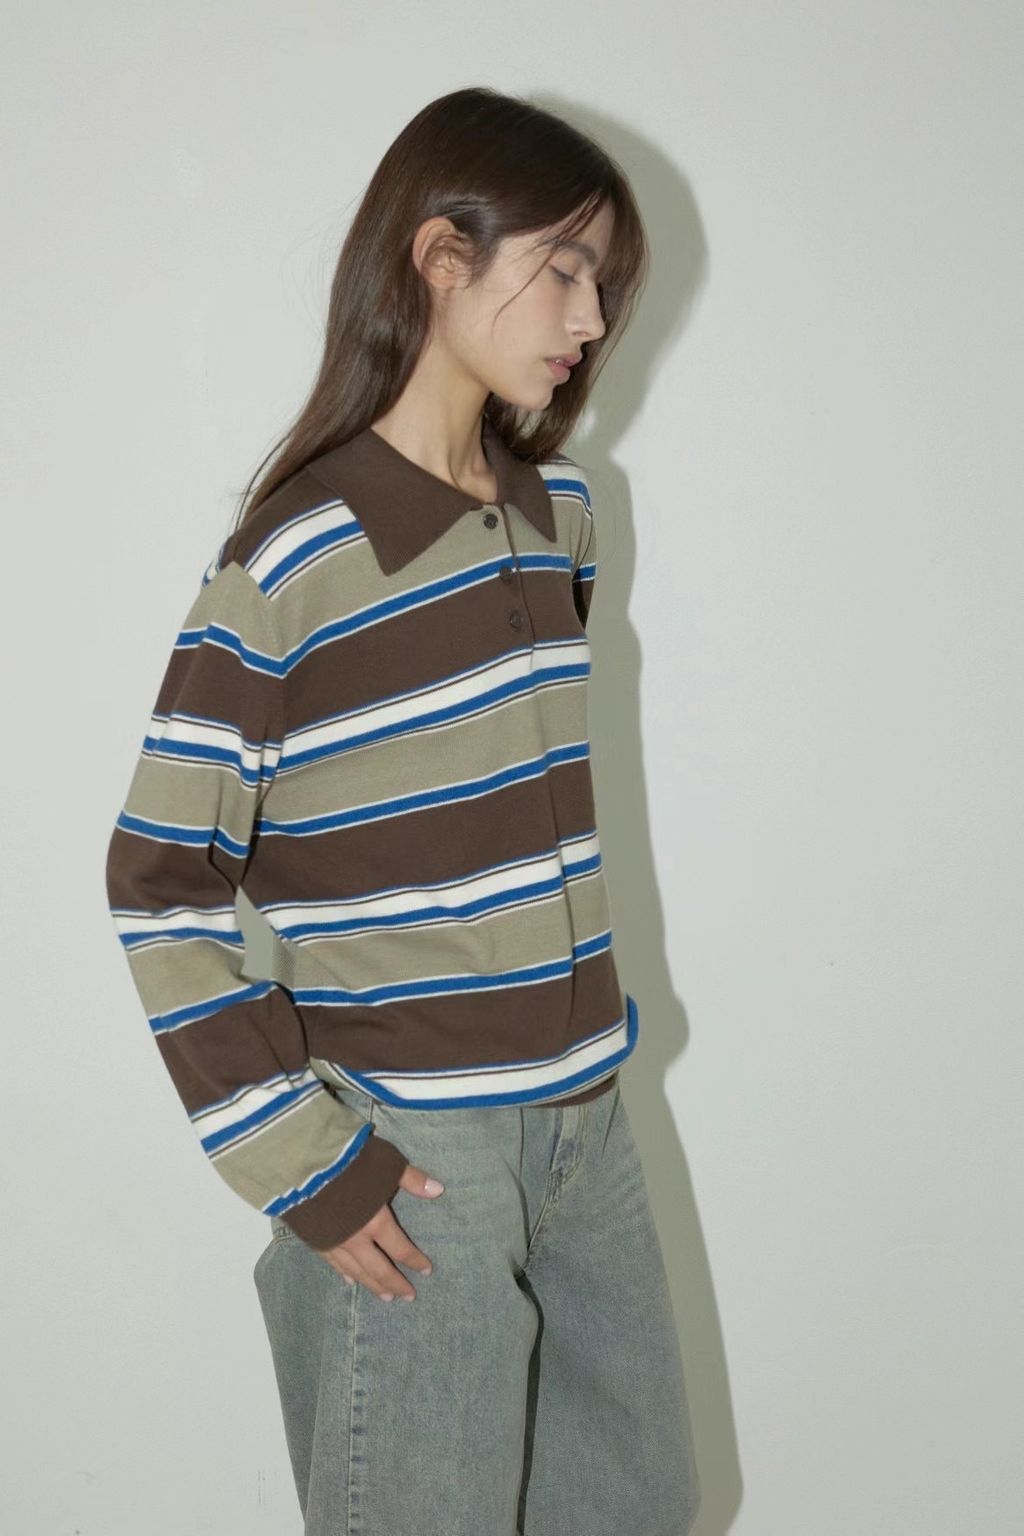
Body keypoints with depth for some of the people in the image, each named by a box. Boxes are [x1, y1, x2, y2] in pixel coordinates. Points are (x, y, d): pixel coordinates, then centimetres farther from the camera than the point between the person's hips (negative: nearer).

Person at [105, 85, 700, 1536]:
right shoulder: (293, 560, -15)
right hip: (412, 1154, -7)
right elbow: (161, 883, -14)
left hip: (585, 1117, 7)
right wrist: (299, 1166, -14)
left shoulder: (563, 508, 6)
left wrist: (581, 1024, 13)